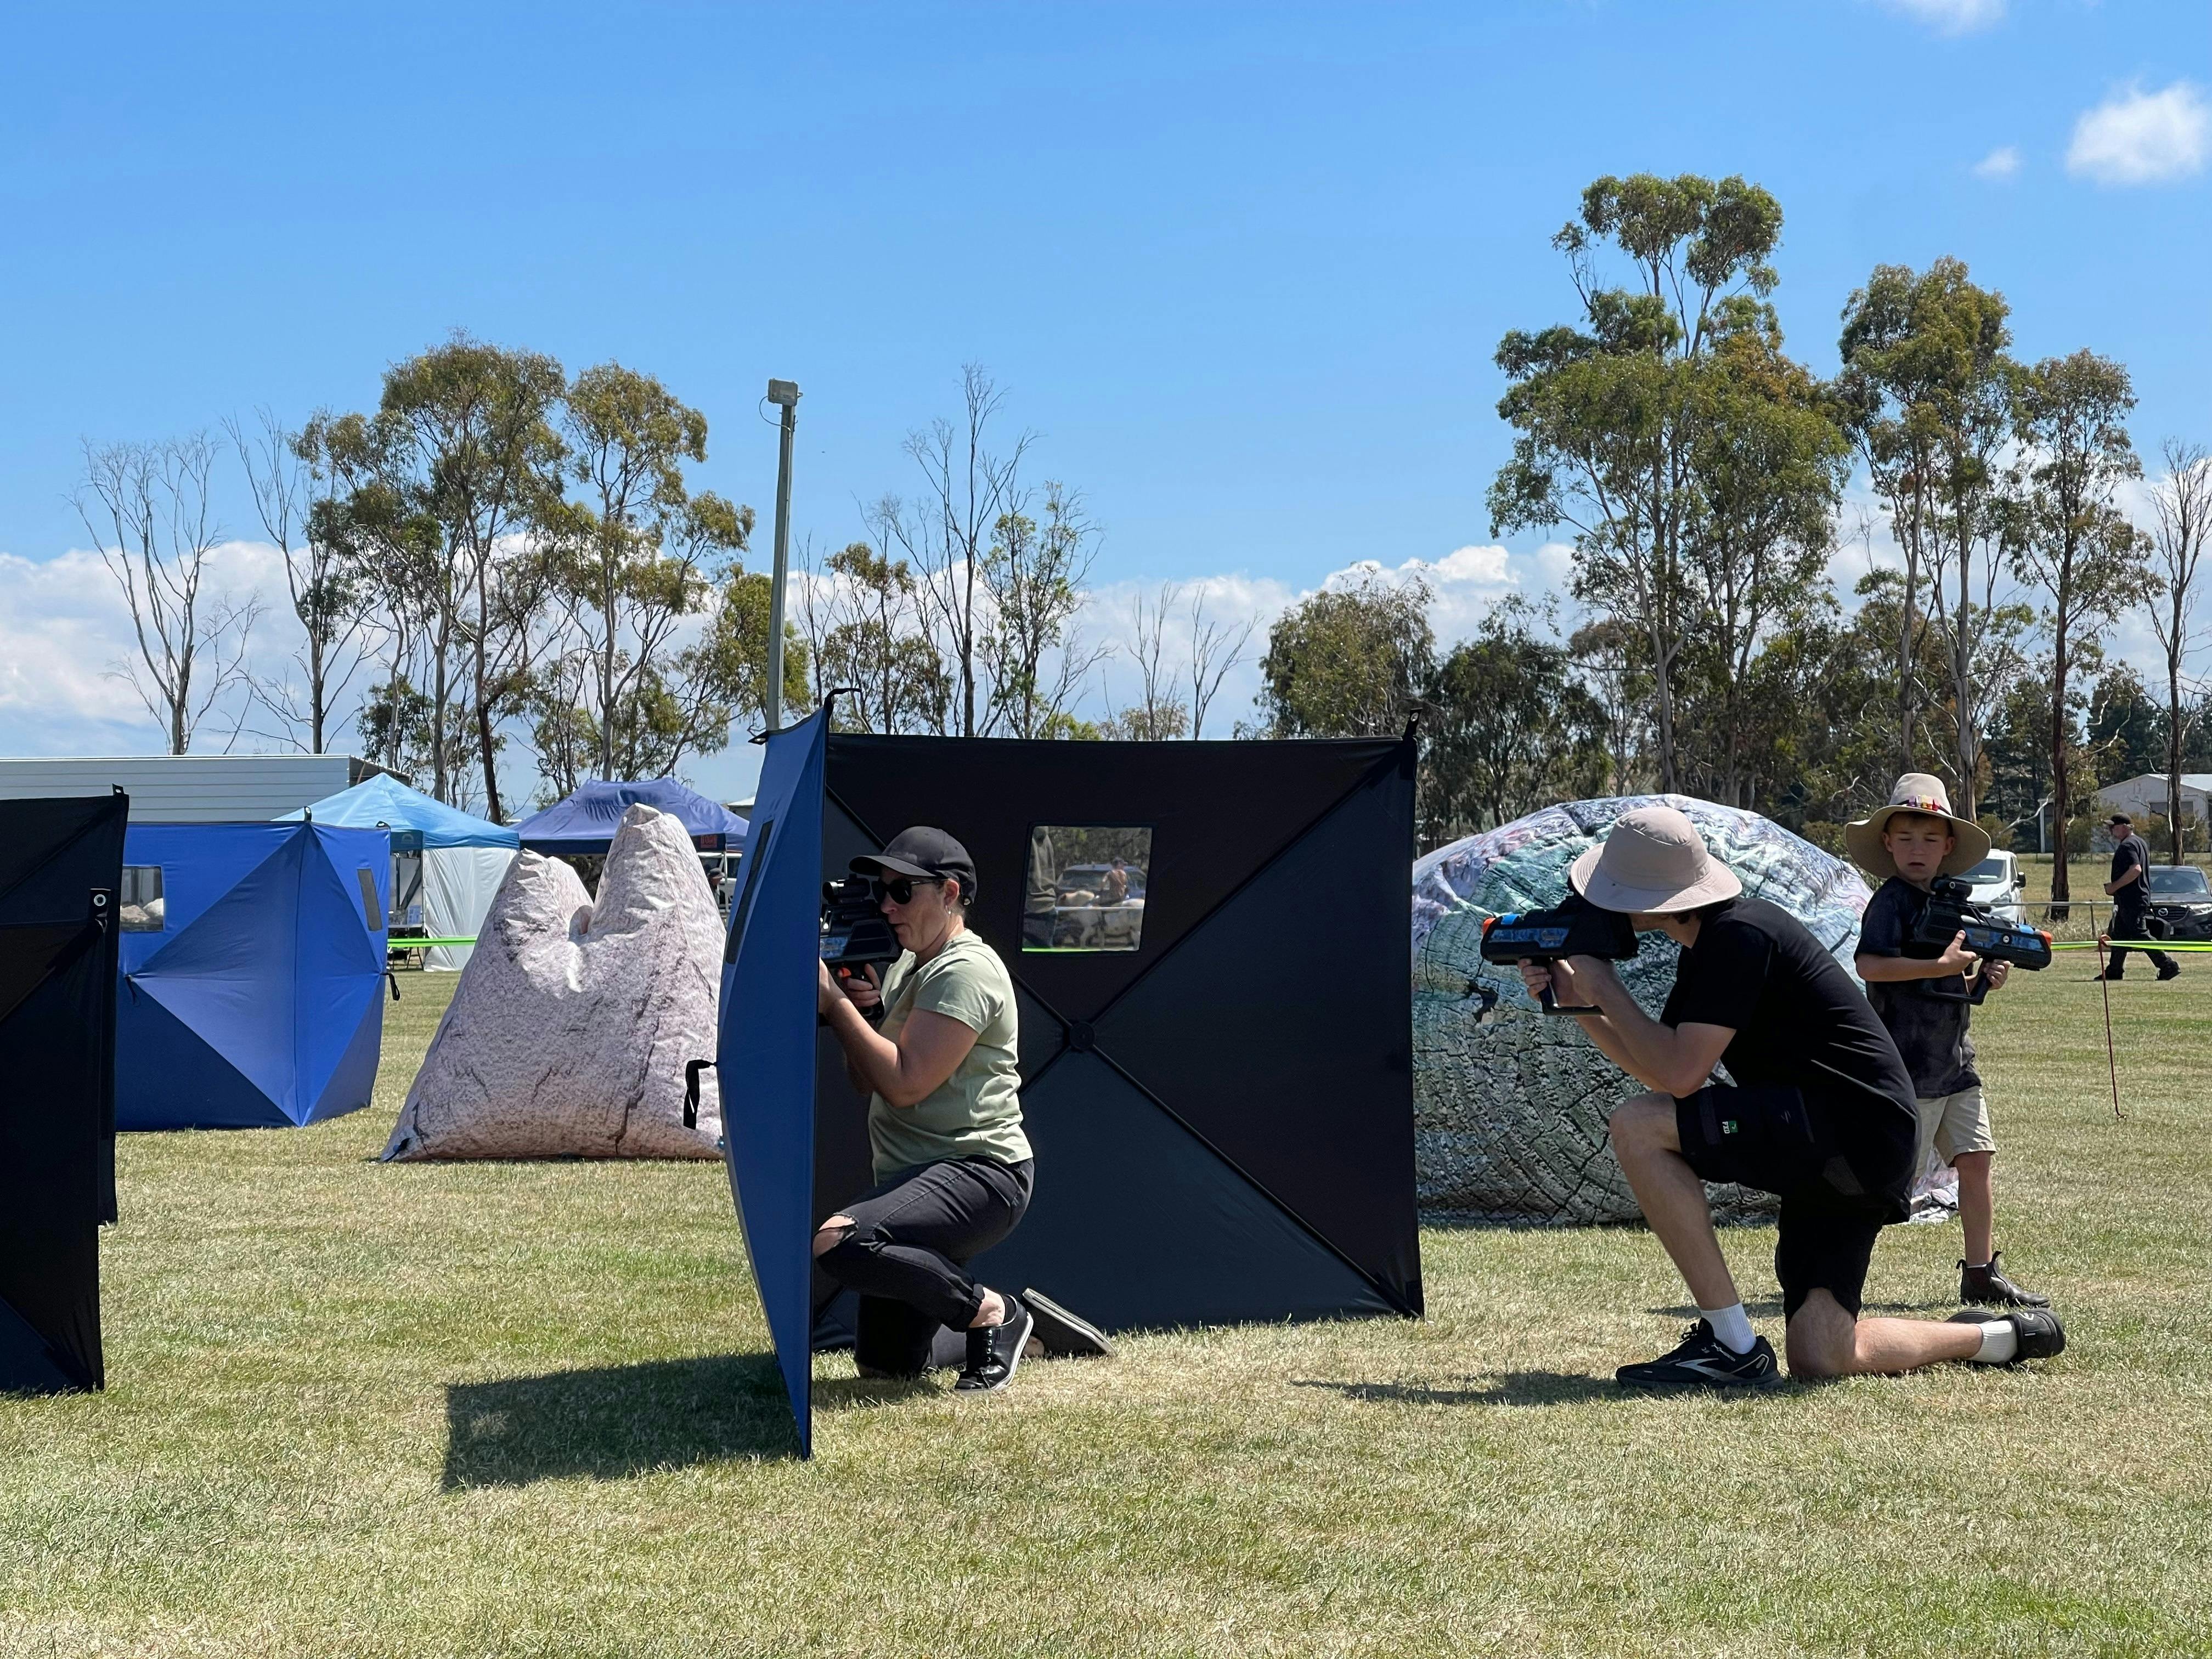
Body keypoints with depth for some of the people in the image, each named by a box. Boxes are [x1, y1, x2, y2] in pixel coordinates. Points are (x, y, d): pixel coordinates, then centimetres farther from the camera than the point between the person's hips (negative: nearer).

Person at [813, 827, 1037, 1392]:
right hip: (914, 1175, 10)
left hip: (975, 1172, -10)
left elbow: (904, 1083, -22)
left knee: (838, 1240, -35)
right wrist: (858, 1013, -1)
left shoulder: (965, 970, -15)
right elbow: (867, 1083, 17)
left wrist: (834, 1004, -16)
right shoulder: (906, 966, 16)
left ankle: (993, 1312, -16)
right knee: (882, 1364, 9)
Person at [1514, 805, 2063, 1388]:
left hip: (1855, 1136, -10)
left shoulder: (1739, 935, -16)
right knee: (1818, 1359, 3)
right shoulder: (1707, 944, 14)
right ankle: (2004, 1336, 19)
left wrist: (1604, 984, -10)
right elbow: (1658, 1069, 18)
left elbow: (1681, 1075, -21)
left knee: (1637, 1127, -18)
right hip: (1856, 1150, 10)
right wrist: (1578, 1001, 9)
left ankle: (1732, 1345, -14)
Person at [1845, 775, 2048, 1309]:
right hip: (1907, 1064, -8)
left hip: (1953, 1060, 8)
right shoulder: (1891, 901, -11)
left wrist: (1984, 977, 4)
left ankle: (1981, 1276, 16)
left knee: (1976, 1160, 7)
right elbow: (1868, 965, -27)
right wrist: (1941, 966, -26)